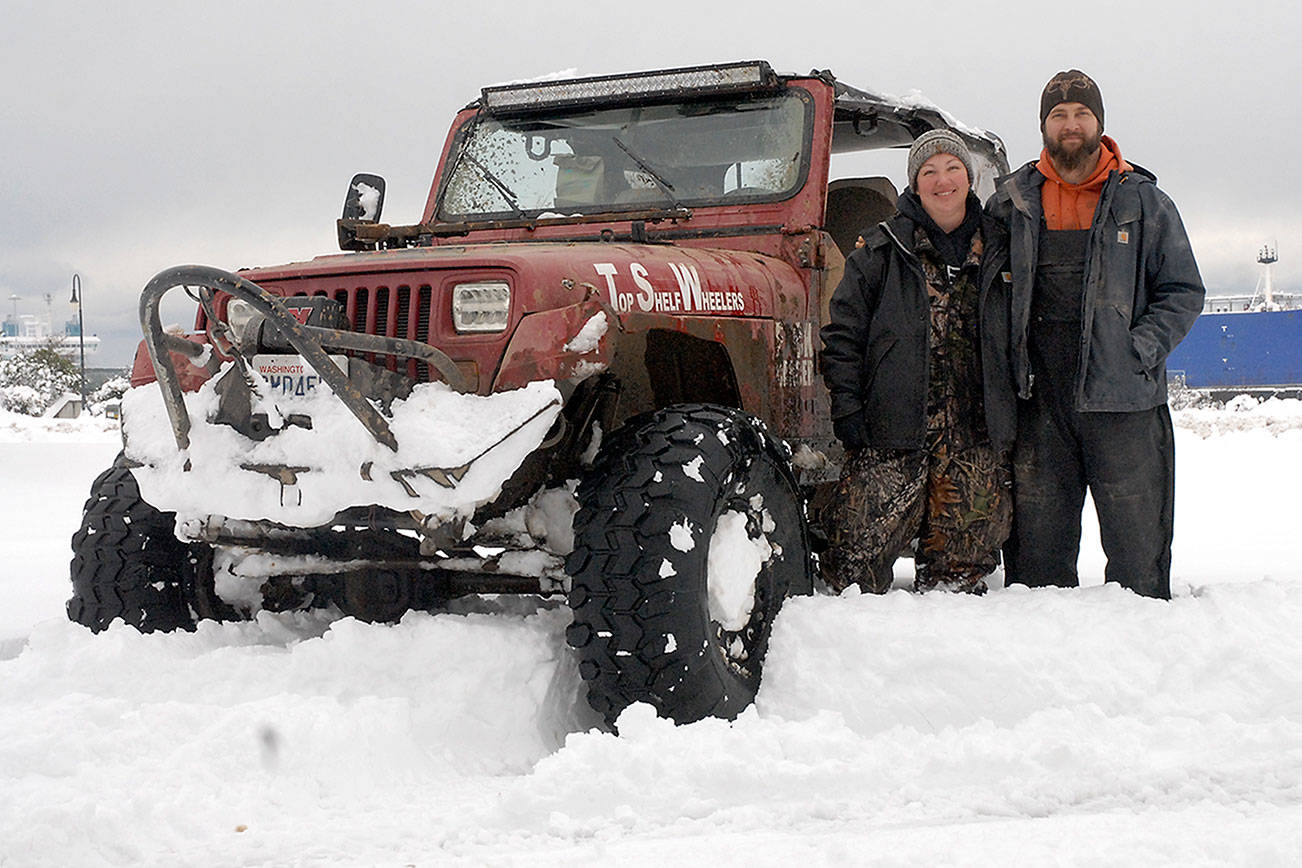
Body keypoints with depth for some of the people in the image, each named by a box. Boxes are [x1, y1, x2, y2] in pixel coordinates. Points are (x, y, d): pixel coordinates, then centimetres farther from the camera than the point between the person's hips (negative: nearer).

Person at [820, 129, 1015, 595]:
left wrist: (1012, 412, 12)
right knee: (858, 559, -10)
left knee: (962, 568, 5)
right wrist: (846, 409, -6)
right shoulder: (881, 251, 5)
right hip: (891, 435, -2)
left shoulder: (997, 251, 13)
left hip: (976, 438, 3)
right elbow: (843, 333, 3)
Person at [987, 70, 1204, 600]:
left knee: (1136, 542, 0)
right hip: (1038, 400, 2)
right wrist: (1009, 361, 2)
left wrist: (1139, 349, -8)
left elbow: (1183, 291, 7)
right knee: (1038, 539, 6)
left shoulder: (1142, 201, 6)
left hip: (1122, 397, -1)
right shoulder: (1012, 202, 10)